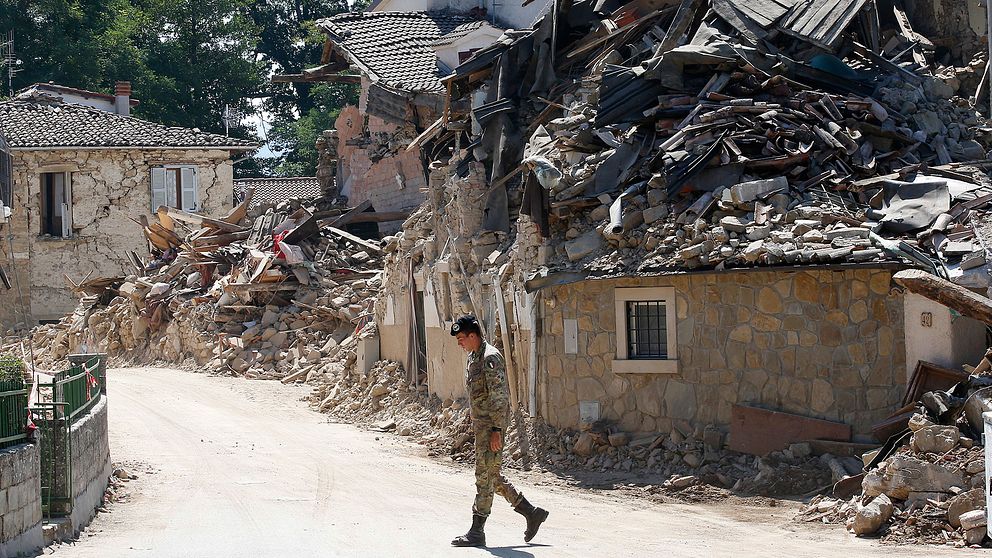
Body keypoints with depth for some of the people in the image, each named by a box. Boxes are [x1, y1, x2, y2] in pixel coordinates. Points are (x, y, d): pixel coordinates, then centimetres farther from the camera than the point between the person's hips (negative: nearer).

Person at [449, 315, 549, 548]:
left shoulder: (490, 358, -16)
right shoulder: (473, 357, 15)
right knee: (492, 476, 12)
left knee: (485, 477, -5)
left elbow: (499, 397, -20)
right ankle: (531, 513, 19)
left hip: (491, 426, -10)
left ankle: (477, 532, -1)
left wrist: (496, 430, -22)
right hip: (480, 425, 10)